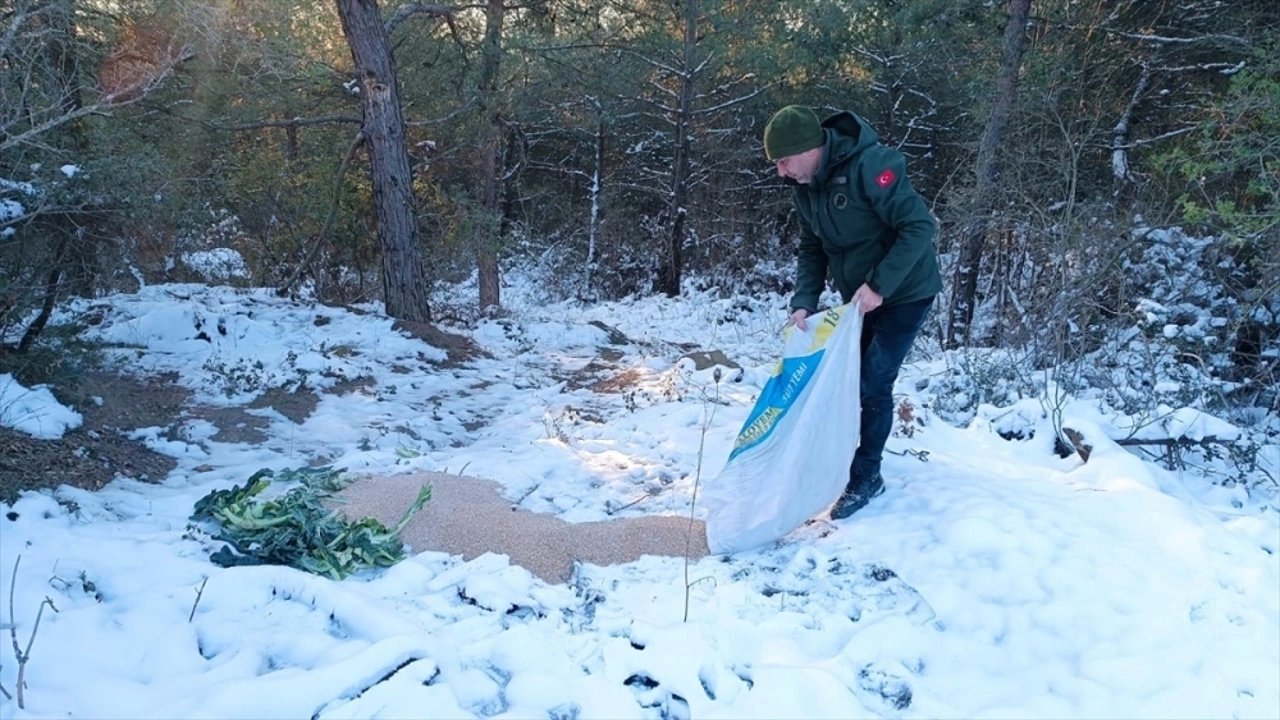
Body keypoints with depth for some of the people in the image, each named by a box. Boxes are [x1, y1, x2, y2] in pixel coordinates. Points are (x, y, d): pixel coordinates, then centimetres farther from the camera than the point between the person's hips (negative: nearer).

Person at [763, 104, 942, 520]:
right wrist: (804, 302, -12)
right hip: (857, 297, 8)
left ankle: (866, 477, 10)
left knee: (873, 384, -6)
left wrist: (879, 285, -30)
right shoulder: (804, 186, -3)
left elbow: (920, 226, -28)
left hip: (904, 293, -7)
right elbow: (812, 248, 4)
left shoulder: (870, 165, -28)